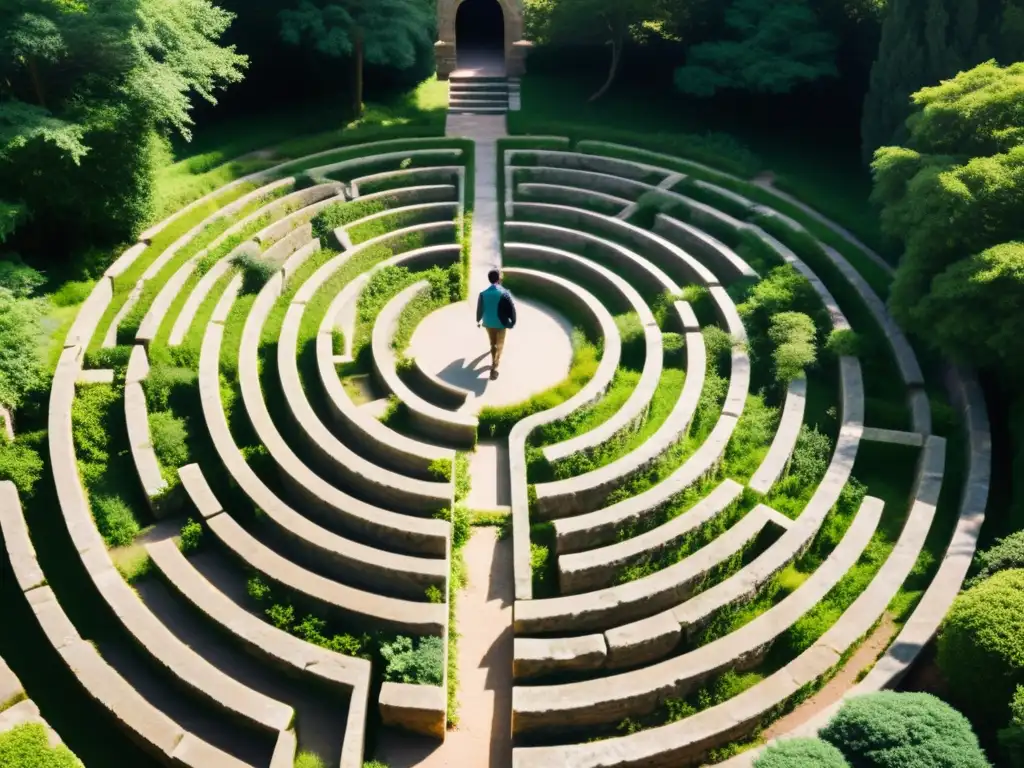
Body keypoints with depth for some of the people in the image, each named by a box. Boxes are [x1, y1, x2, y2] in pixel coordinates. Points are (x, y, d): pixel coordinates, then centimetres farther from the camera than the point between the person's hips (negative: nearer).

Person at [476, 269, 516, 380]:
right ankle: (494, 367, 1)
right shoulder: (504, 293, -20)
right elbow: (511, 309, -16)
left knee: (493, 343, 24)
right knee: (499, 345, 9)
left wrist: (478, 321, 19)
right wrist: (512, 322, -2)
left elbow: (479, 309, 2)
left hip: (488, 323, 4)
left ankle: (494, 362, 46)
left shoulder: (483, 293, -9)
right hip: (500, 324, -4)